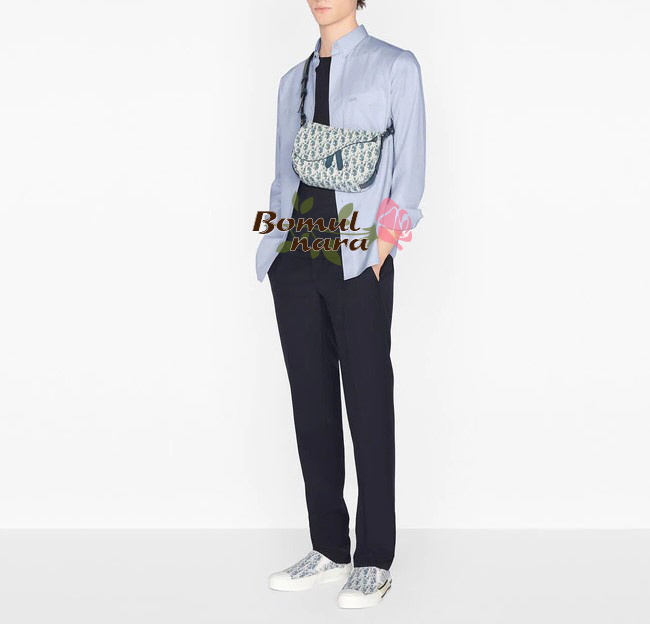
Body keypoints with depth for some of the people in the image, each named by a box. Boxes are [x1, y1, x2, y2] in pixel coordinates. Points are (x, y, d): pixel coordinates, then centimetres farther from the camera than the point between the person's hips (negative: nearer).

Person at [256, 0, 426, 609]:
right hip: (297, 259, 5)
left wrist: (380, 253, -10)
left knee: (368, 406, 0)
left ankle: (373, 562, 10)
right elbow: (284, 175, 17)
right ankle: (328, 548, 20)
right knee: (311, 404, 8)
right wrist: (273, 248, 5)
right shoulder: (293, 80, 17)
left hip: (358, 262, -5)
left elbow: (409, 171, -2)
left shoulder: (394, 67, 4)